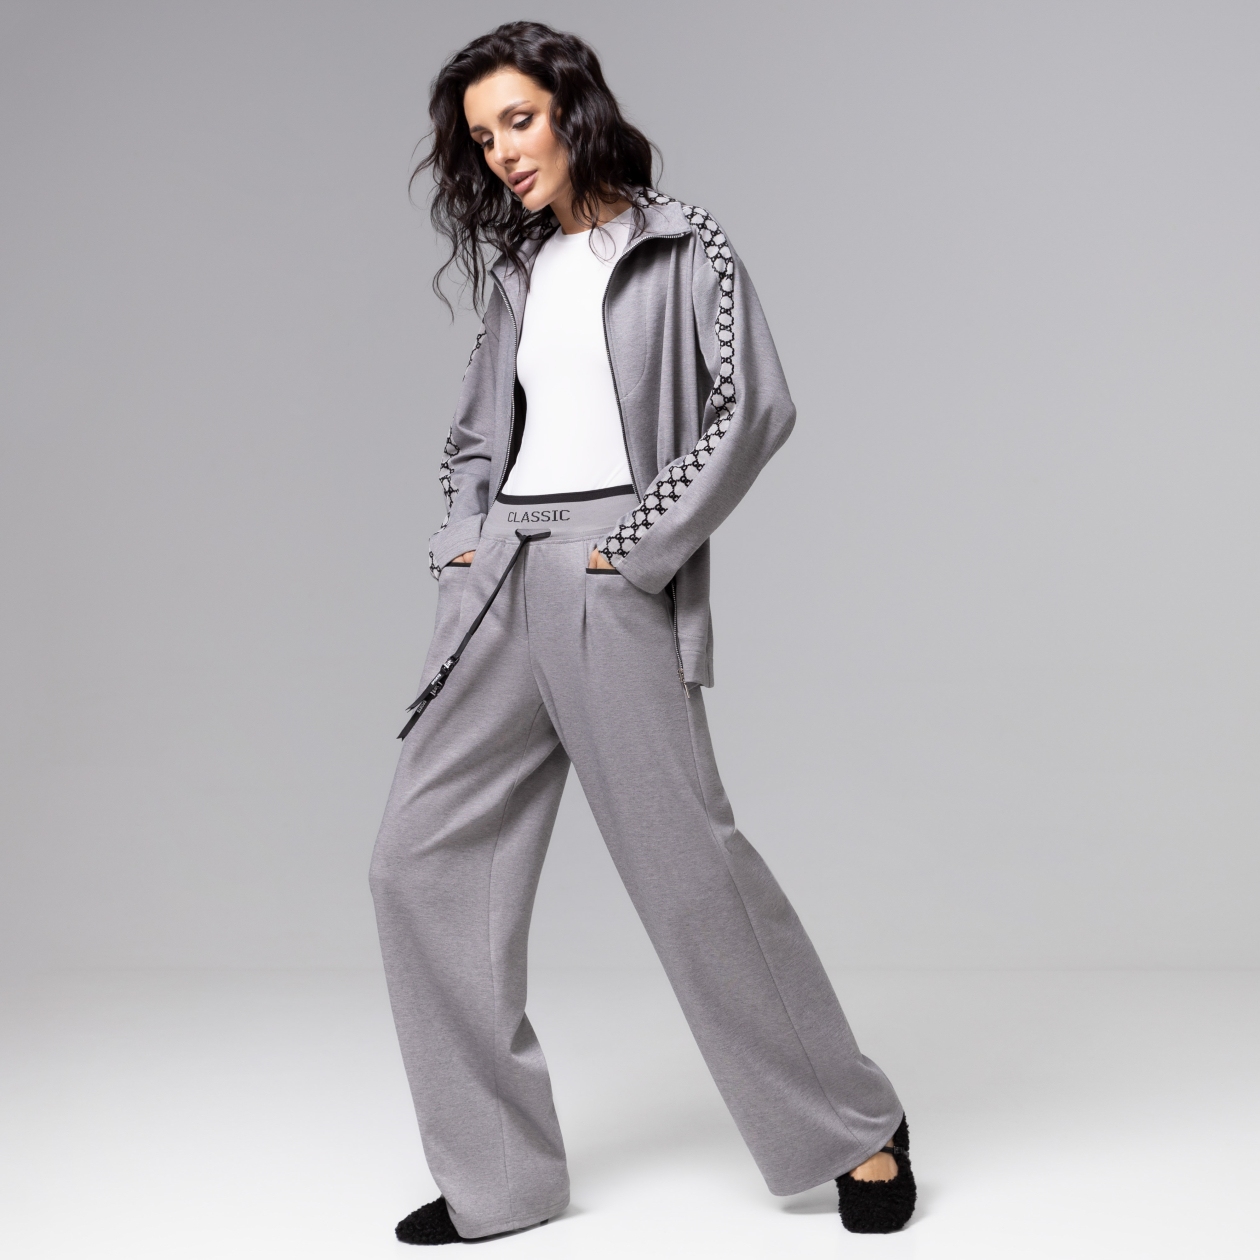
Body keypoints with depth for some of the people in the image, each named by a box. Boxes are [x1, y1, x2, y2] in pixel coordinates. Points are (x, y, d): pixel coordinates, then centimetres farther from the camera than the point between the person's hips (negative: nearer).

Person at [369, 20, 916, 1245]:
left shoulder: (683, 247, 2)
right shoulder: (515, 271, 19)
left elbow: (754, 405, -9)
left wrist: (645, 545, -13)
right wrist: (463, 532, 8)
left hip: (613, 580, -6)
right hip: (498, 582, 7)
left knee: (687, 860, -8)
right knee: (421, 861, 1)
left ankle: (857, 1130, 12)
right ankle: (494, 1175, 10)